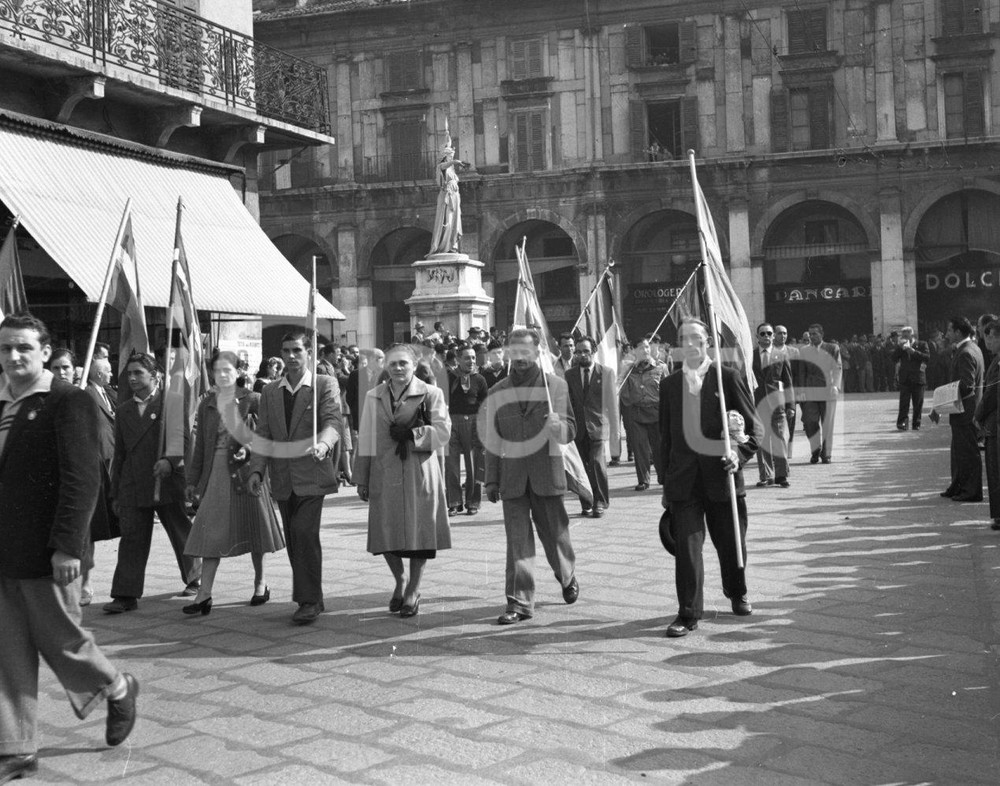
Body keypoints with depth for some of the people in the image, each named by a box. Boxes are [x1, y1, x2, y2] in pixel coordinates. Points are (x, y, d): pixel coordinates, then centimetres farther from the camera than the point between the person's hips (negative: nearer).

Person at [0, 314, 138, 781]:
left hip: (43, 553, -6)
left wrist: (66, 547, -20)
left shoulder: (68, 403, -10)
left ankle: (118, 691, 34)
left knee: (60, 638, 7)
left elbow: (82, 479, -16)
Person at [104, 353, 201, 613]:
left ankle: (195, 579, 31)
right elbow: (119, 453, 17)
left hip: (168, 482, -3)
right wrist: (115, 493, 14)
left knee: (182, 534, 10)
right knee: (131, 539, -4)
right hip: (133, 486, 3)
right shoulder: (123, 410, 14)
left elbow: (185, 438, -6)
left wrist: (171, 461, -24)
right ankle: (126, 595, -4)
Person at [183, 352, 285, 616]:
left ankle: (260, 582, 26)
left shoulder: (252, 400, -2)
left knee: (252, 527, 8)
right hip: (215, 472, 2)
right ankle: (204, 594, -5)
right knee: (211, 532, -3)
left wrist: (249, 451, -18)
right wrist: (193, 480, 10)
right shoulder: (206, 404, 9)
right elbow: (200, 445, 11)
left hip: (244, 471, -2)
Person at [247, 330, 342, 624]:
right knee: (294, 541, 9)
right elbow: (263, 434, 11)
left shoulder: (325, 385, 0)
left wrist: (322, 444, -34)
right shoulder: (270, 392, 14)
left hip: (311, 476, -5)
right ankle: (309, 598, 21)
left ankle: (310, 600, -9)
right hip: (283, 480, 5)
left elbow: (332, 422, -13)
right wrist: (256, 470, -2)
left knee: (305, 533, -17)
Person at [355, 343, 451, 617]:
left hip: (420, 473, -2)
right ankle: (399, 581, 27)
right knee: (387, 534, 1)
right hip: (384, 474, 2)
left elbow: (443, 431, -4)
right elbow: (366, 439, 10)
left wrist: (411, 434, -14)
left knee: (419, 532, -1)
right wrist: (362, 479, 7)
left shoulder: (430, 394, 3)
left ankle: (413, 590, 16)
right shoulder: (374, 397, 11)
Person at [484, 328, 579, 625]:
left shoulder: (555, 385, 1)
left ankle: (568, 579, 37)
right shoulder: (497, 392, 7)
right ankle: (519, 602, 2)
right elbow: (492, 440, 11)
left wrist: (558, 426, -26)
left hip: (547, 471, -1)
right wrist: (491, 480, 9)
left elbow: (569, 432, -2)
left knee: (555, 534, 10)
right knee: (518, 540, -1)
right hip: (511, 475, 1)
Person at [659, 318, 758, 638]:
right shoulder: (669, 384, 9)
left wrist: (739, 455, -17)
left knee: (730, 542, 12)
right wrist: (666, 482, 11)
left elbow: (751, 427, 1)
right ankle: (688, 613, 2)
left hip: (721, 476, -1)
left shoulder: (728, 377, -1)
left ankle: (737, 594, 39)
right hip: (683, 480, 1)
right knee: (687, 545, -6)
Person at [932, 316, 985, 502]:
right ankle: (958, 487, 28)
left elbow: (966, 386, -25)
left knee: (968, 451, -1)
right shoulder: (972, 348, 12)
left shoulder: (966, 354, -21)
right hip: (965, 409, 10)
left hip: (965, 410, -10)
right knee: (959, 450, 18)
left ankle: (972, 492, 6)